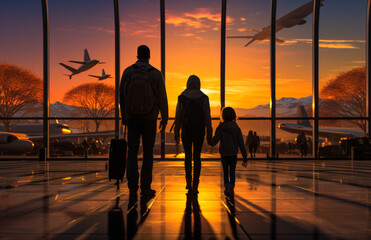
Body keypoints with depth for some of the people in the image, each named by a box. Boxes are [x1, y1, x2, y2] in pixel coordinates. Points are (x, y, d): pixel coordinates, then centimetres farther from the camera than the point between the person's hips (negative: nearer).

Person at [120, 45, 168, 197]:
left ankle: (132, 186, -7)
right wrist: (164, 119, 5)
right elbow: (162, 98, -4)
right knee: (148, 152, 6)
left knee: (132, 151, 4)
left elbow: (122, 96, 4)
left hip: (132, 117, 1)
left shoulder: (127, 72, 0)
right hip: (149, 118, -1)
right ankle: (145, 187, 6)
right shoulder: (155, 74, -4)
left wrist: (123, 117, 13)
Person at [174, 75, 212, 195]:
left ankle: (188, 183, 8)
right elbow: (207, 116, -2)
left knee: (188, 156, 13)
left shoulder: (182, 97, 0)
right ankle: (195, 186, -1)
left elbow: (178, 116, 0)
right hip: (199, 130, 0)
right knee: (197, 157, 4)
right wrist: (209, 133, 2)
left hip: (186, 130, 0)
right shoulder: (204, 98, 0)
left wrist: (176, 132, 4)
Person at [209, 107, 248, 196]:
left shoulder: (220, 128, -6)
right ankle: (231, 188, -5)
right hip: (233, 153, 0)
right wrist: (245, 158, 3)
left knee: (225, 171, 17)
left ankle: (226, 185, 0)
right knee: (232, 172, 9)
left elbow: (215, 141, -12)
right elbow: (241, 144, -1)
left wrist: (210, 142, 13)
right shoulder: (236, 128, -2)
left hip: (224, 153, 0)